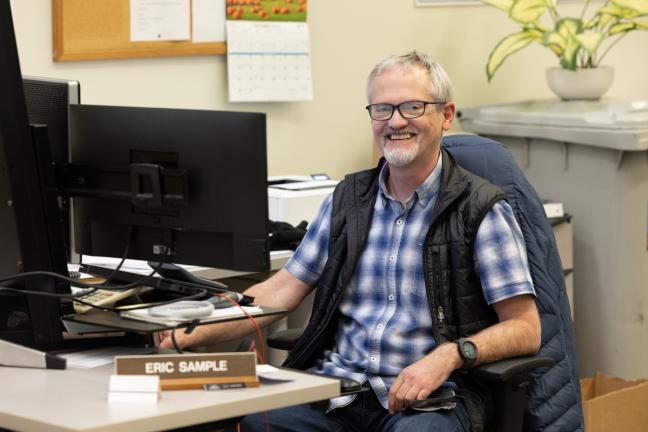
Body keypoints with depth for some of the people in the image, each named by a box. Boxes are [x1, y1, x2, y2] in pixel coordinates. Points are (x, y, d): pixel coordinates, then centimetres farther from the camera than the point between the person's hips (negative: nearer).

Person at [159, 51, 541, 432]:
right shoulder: (348, 199, 14)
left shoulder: (481, 210, -1)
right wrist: (192, 335, -1)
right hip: (336, 388, 4)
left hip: (430, 397, -3)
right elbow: (281, 291, 12)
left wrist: (451, 355, -23)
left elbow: (525, 329, -4)